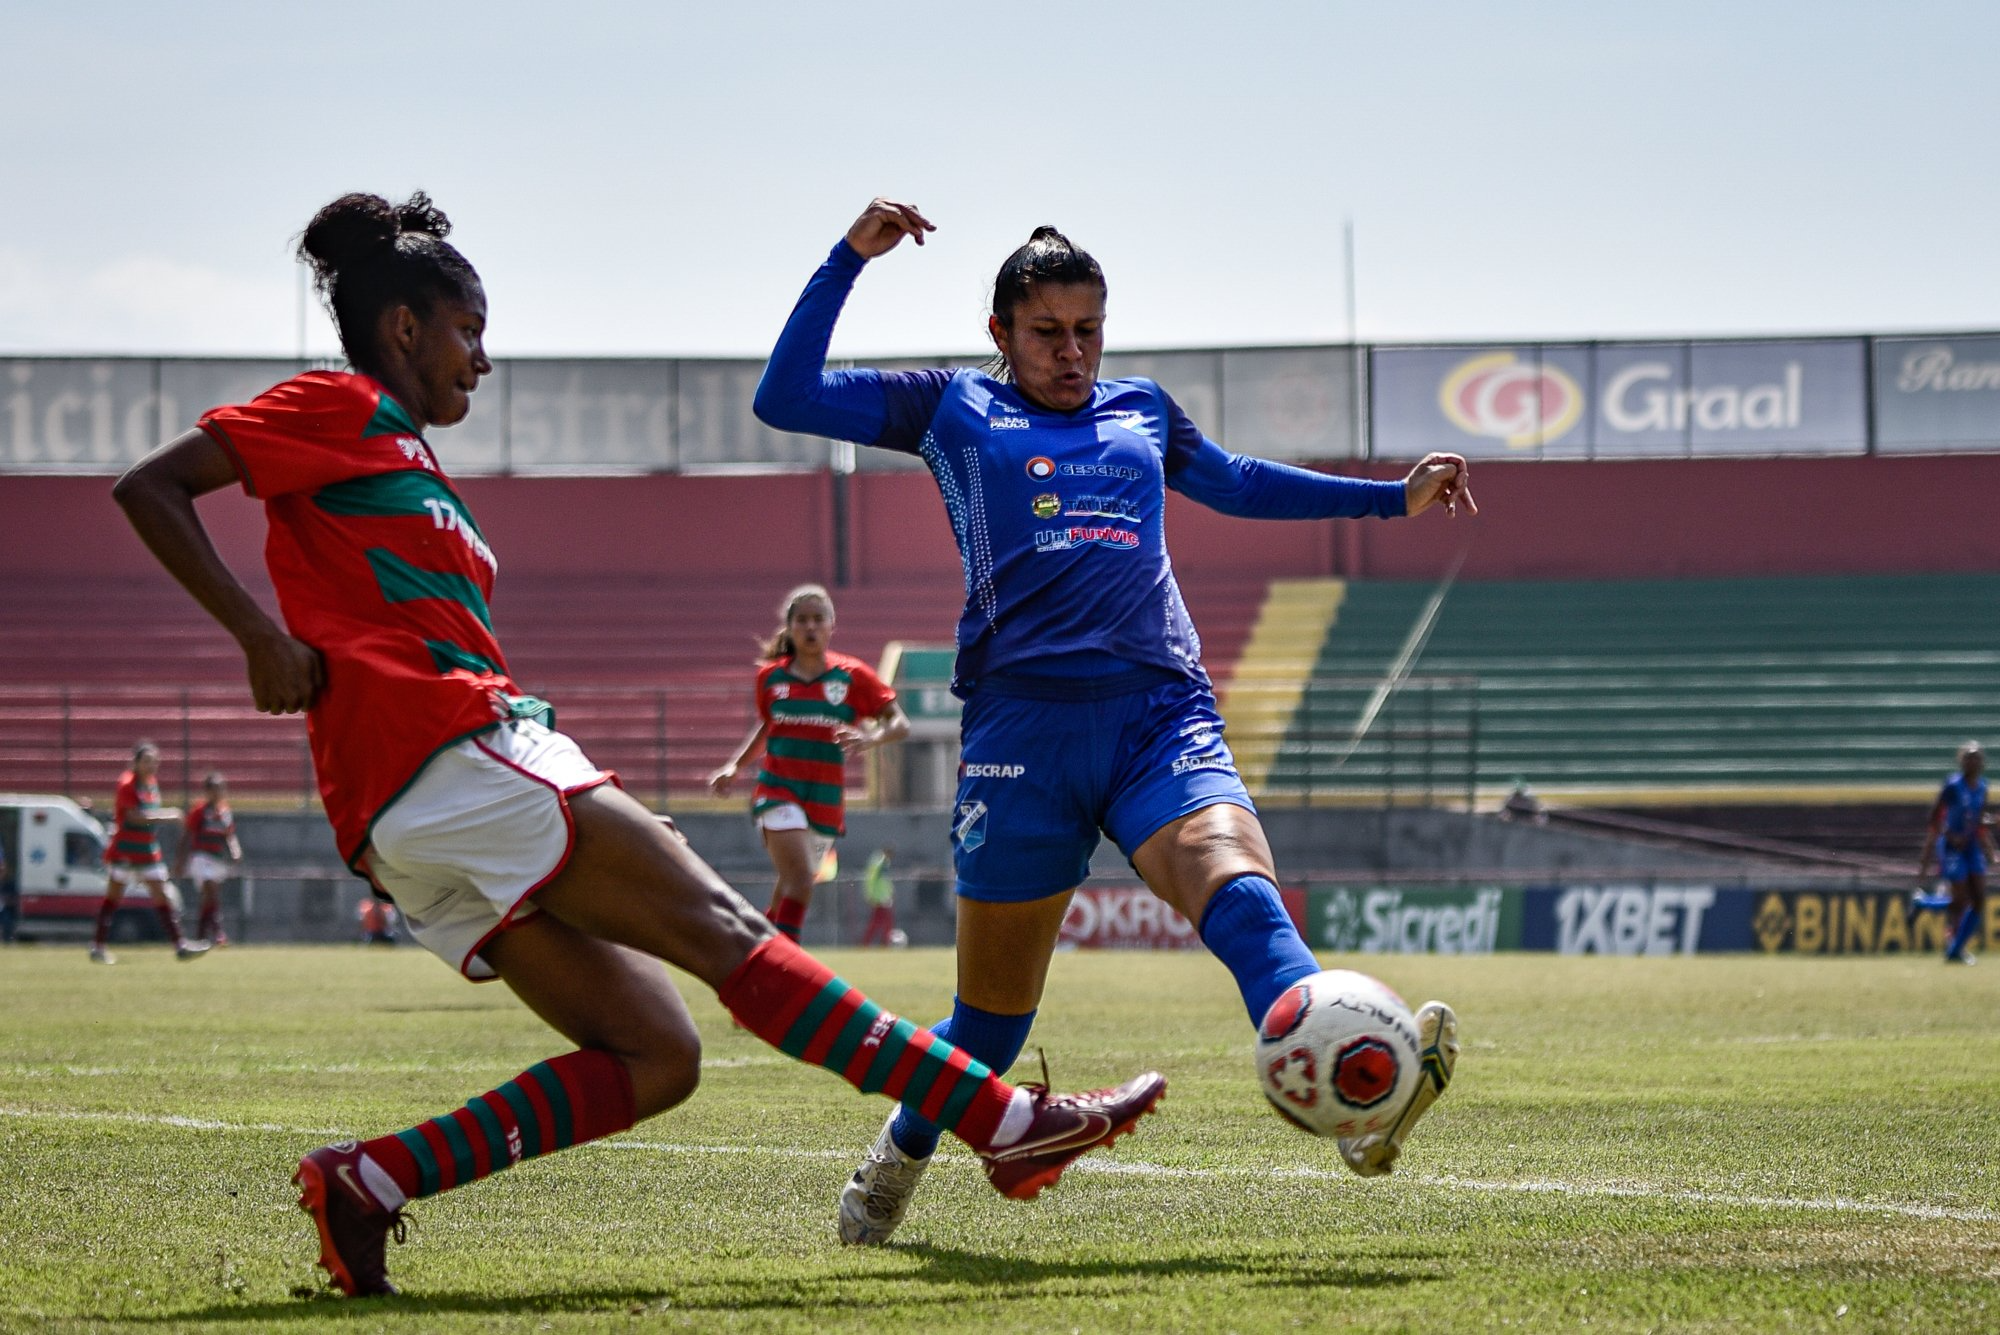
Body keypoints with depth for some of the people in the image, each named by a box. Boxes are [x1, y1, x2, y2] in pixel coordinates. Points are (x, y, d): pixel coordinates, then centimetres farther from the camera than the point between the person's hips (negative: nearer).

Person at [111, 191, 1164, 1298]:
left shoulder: (404, 460, 29)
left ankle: (367, 1182, -8)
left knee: (657, 1059, 0)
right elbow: (149, 487, -5)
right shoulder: (339, 411, 4)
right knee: (722, 932, -12)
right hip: (445, 753, -9)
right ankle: (1008, 1123, -15)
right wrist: (260, 634, -15)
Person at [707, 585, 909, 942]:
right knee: (799, 880, -23)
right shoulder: (770, 677, 4)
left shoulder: (853, 676, -1)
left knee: (790, 890, 10)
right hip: (779, 792, -2)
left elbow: (899, 725, -4)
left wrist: (870, 738, -24)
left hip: (826, 802, 2)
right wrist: (733, 767, 11)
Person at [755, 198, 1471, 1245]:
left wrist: (1393, 497, 43)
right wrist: (851, 257, 3)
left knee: (1240, 891, -27)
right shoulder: (953, 410, 14)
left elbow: (1236, 483, 43)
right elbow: (784, 399, 8)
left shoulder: (1141, 411, 24)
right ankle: (898, 1161, 30)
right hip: (1022, 719, -2)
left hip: (1163, 714, 2)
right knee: (996, 1001, 3)